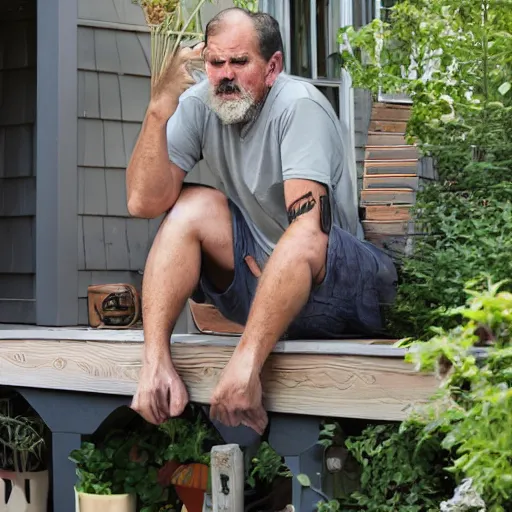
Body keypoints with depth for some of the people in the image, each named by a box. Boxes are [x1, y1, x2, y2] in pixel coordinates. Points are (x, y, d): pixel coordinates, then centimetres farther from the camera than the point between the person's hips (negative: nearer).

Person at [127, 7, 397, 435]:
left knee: (304, 240, -34)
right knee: (196, 205, -14)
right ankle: (154, 362, -24)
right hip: (261, 277, 6)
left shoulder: (299, 106, -20)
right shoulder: (201, 104, -4)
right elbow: (144, 203, -13)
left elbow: (305, 228, -33)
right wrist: (160, 109, -26)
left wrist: (246, 361, -42)